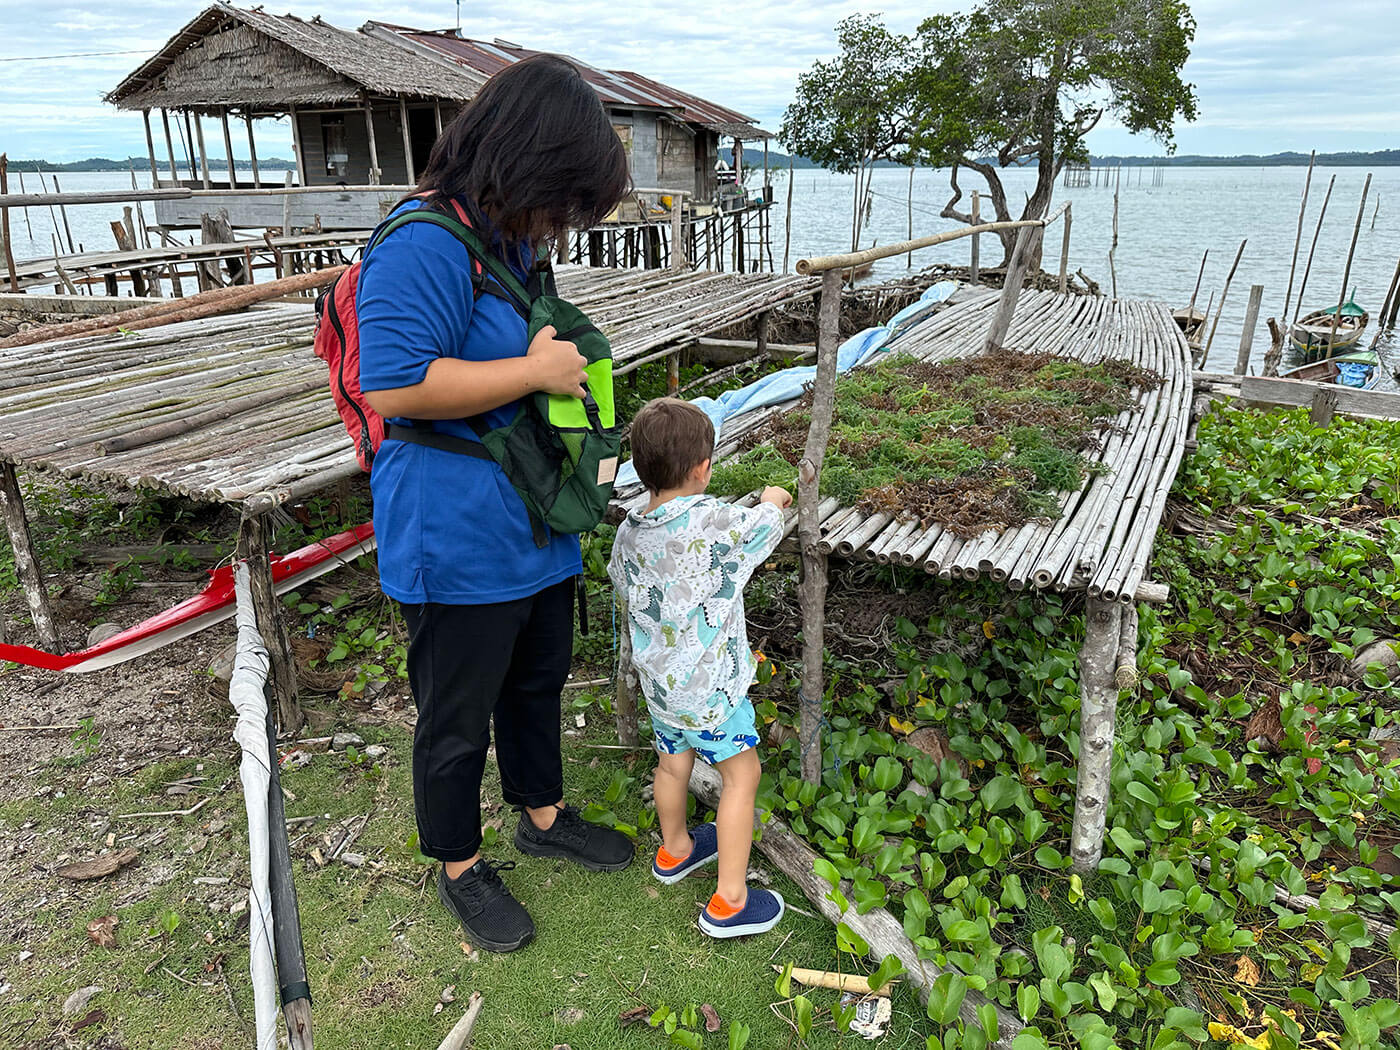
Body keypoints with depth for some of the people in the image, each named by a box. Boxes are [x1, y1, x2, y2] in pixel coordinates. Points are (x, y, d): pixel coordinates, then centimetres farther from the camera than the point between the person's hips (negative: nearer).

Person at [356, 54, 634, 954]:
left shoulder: (513, 240, 10)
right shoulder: (425, 245, -21)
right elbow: (395, 384, -29)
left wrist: (568, 357, 8)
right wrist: (536, 370, -23)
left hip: (539, 531, 10)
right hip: (459, 543, -9)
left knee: (537, 684, 24)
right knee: (458, 717, 10)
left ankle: (544, 816, 47)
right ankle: (460, 867, 34)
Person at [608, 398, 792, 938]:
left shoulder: (629, 532, -6)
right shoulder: (715, 521, -25)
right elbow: (765, 525, -6)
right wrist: (771, 501, 17)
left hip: (657, 679, 6)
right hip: (710, 687, -6)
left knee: (672, 762, 25)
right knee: (741, 773, 10)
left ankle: (675, 849, 50)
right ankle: (729, 901, 18)